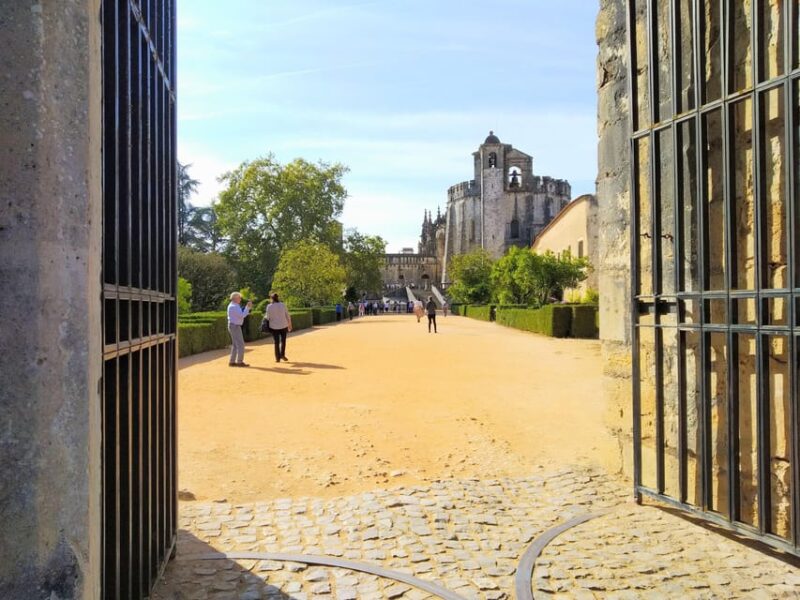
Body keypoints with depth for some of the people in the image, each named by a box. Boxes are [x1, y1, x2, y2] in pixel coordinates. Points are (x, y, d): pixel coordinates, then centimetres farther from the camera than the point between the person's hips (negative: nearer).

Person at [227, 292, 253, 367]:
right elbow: (242, 315, -22)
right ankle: (240, 362, -5)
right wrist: (248, 307, -17)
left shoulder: (234, 306, 16)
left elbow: (240, 315, 18)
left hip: (234, 326, 11)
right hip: (235, 326, -11)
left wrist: (248, 308, 8)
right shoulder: (234, 306, -17)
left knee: (235, 344, 12)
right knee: (240, 344, -8)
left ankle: (232, 362, 13)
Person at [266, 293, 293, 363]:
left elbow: (268, 317, -5)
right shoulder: (283, 305, -2)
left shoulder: (269, 306, -7)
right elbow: (288, 316, 1)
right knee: (283, 341, 16)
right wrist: (289, 325, 11)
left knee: (276, 342, 7)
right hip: (283, 326, 1)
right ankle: (282, 354, 5)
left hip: (274, 326, -1)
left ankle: (278, 358, 7)